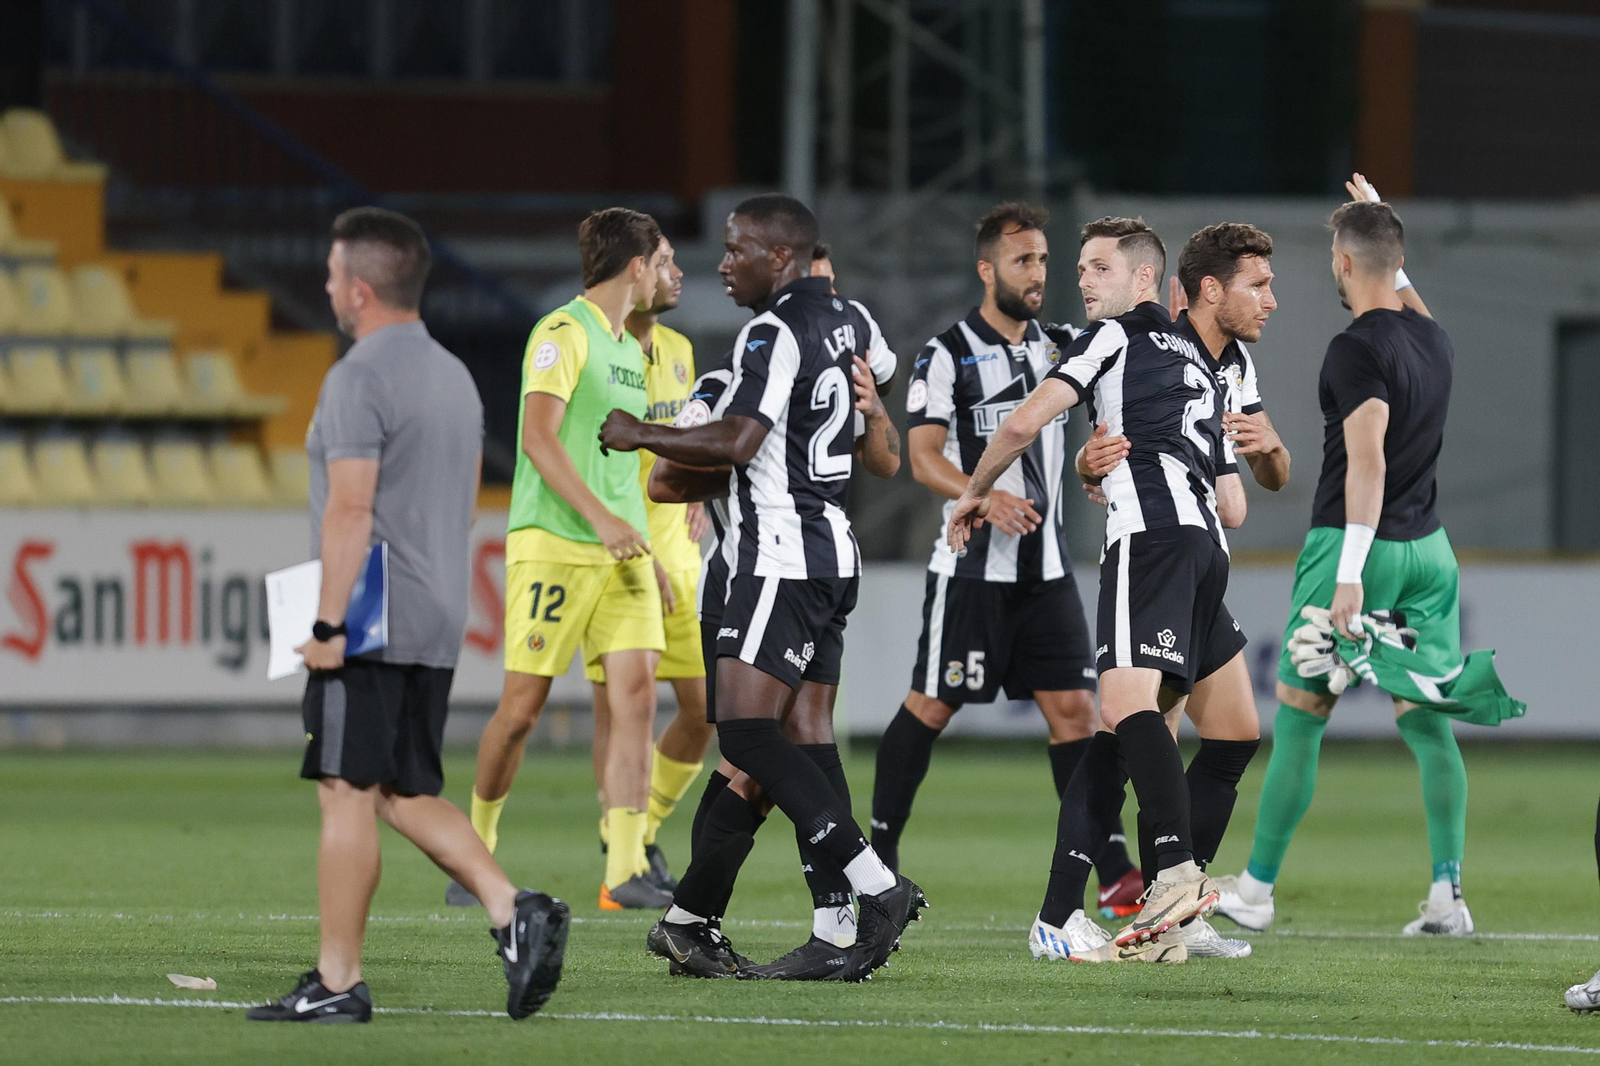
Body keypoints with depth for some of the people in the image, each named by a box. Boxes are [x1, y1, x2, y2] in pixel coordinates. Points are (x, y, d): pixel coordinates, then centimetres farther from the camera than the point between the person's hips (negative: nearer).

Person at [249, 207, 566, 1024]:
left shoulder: (359, 380, -12)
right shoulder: (454, 376, 17)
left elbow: (350, 509, -19)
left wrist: (328, 622, -19)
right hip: (438, 623, 9)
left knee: (347, 794, -5)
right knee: (407, 795, 14)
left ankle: (337, 981, -5)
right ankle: (513, 911, -2)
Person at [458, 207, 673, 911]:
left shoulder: (630, 350, 20)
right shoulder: (563, 334, -7)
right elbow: (538, 437, -18)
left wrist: (643, 549, 25)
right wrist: (600, 518, -26)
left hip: (620, 550, 7)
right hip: (552, 544, -7)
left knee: (636, 693, -8)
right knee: (523, 706, -2)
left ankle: (626, 870, -13)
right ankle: (477, 846, 20)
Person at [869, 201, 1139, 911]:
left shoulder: (1059, 347, 12)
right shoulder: (947, 355, -5)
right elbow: (923, 457, -12)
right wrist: (986, 498, -28)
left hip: (1047, 568, 5)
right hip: (972, 566, -5)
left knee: (1073, 705, -1)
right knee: (932, 706, 0)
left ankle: (1113, 875, -5)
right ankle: (876, 856, 12)